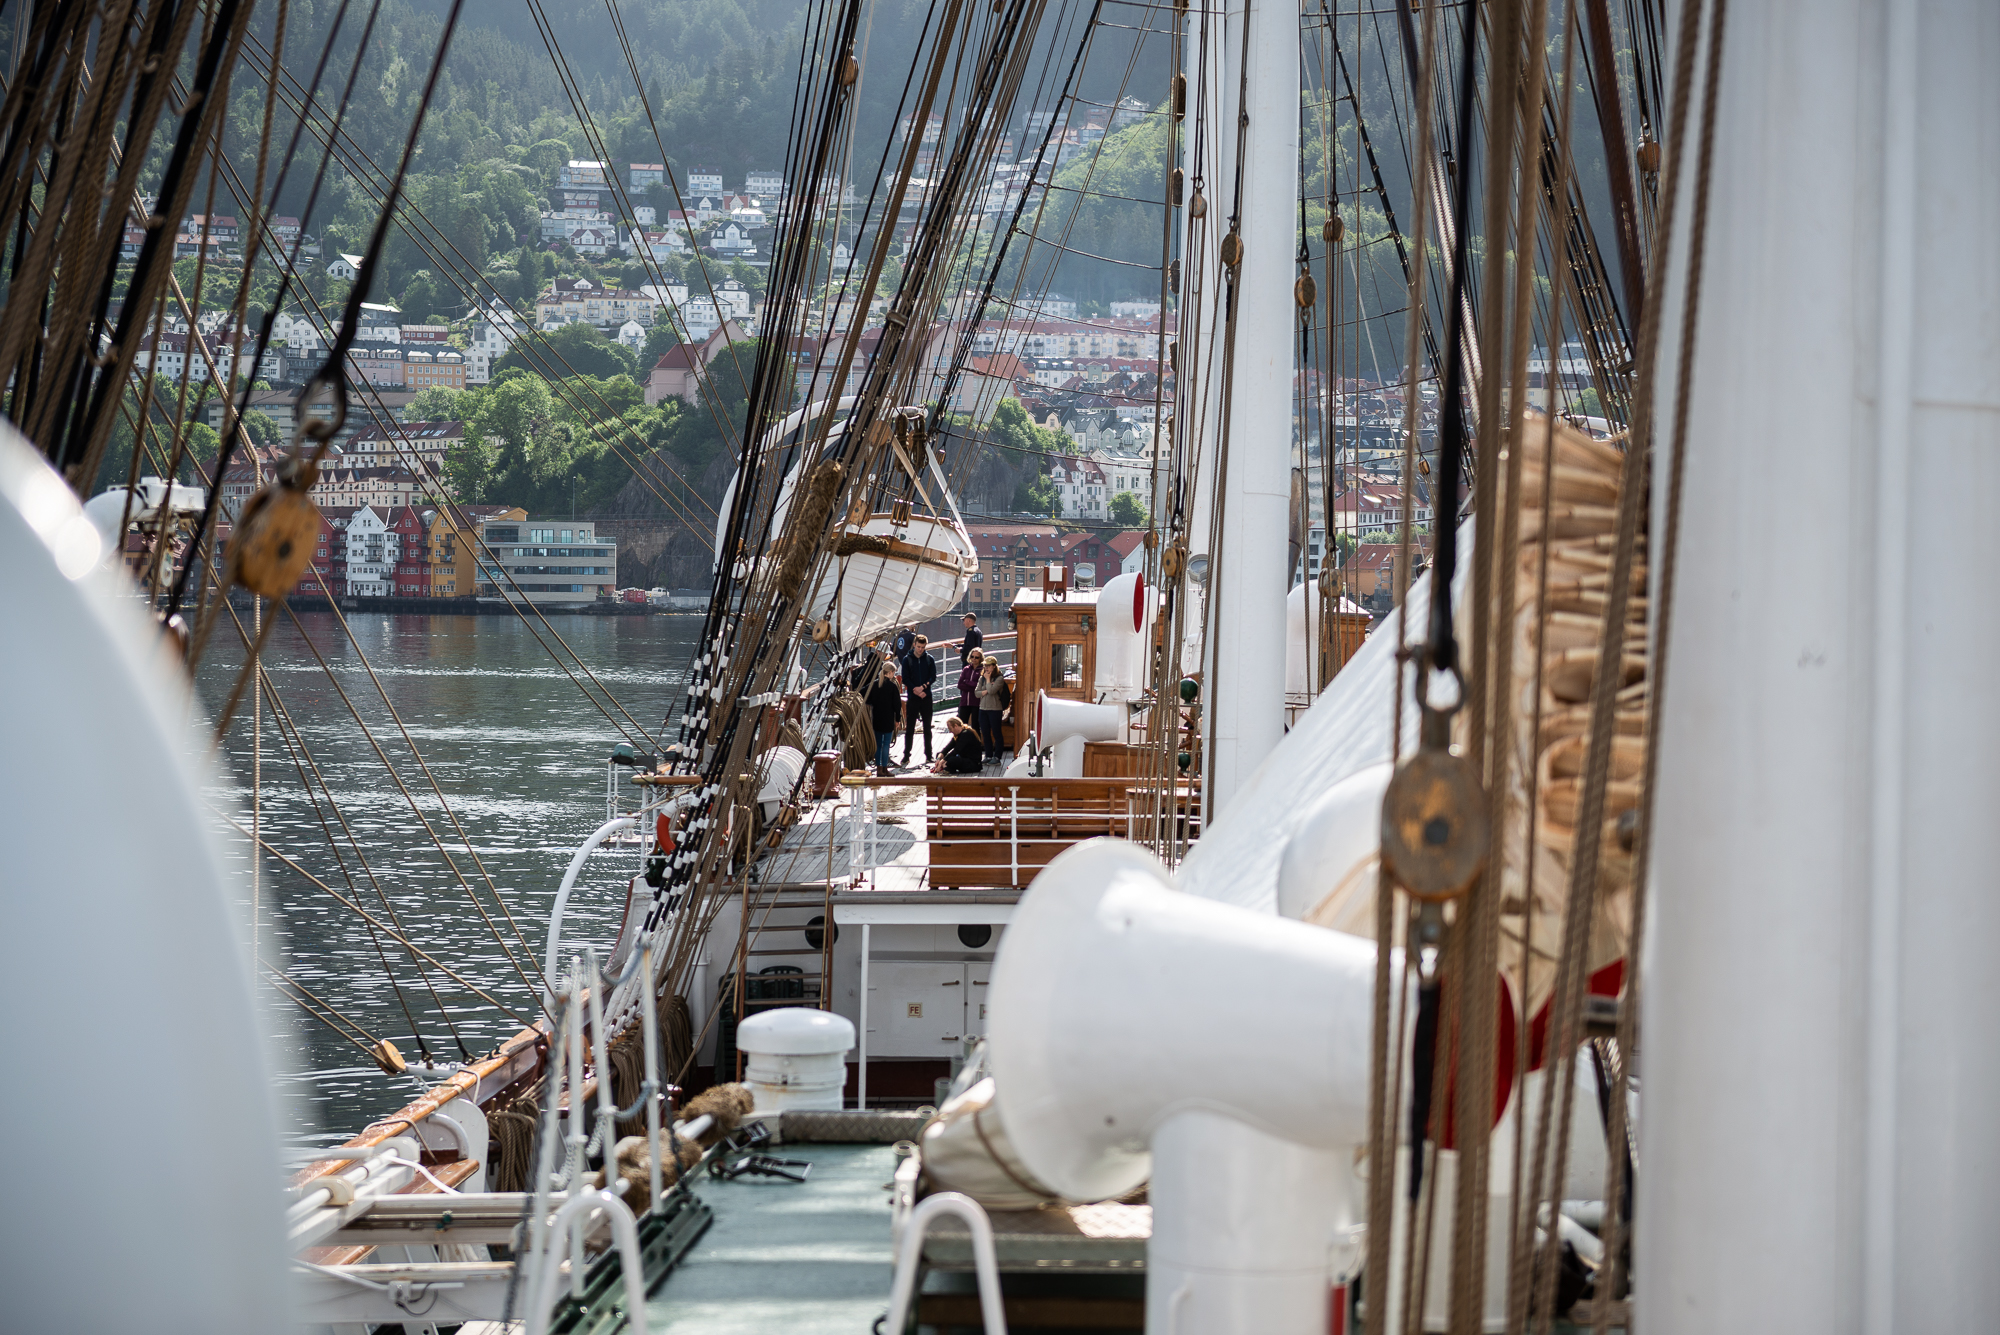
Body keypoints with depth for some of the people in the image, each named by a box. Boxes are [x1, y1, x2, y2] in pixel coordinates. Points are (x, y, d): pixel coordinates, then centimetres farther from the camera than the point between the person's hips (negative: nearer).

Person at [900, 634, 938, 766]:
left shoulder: (929, 659, 5)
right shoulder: (907, 660, 3)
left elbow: (933, 677, 0)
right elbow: (905, 679, -2)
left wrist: (923, 687, -15)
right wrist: (916, 691, -13)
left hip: (927, 698, 1)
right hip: (913, 698, -1)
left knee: (927, 728, 6)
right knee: (909, 728, 0)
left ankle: (928, 755, 10)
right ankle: (906, 756, 4)